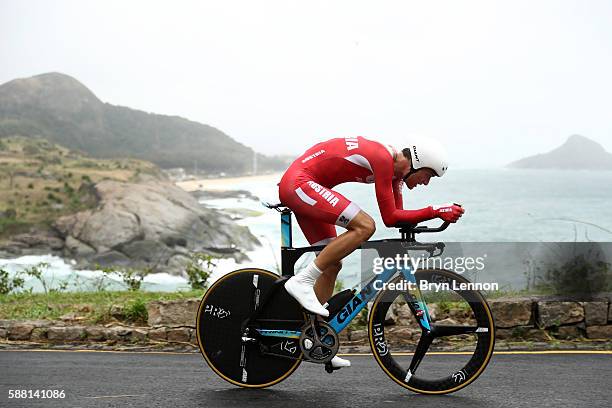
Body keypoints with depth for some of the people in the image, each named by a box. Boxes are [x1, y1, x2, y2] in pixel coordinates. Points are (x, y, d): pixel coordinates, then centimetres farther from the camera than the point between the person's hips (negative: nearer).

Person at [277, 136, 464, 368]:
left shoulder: (395, 166, 9)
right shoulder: (383, 158, -20)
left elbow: (397, 215, 14)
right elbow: (390, 218, -20)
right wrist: (435, 211, -18)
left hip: (296, 188, 10)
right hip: (298, 182, -10)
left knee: (331, 266, 10)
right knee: (364, 226, -23)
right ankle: (302, 282, -19)